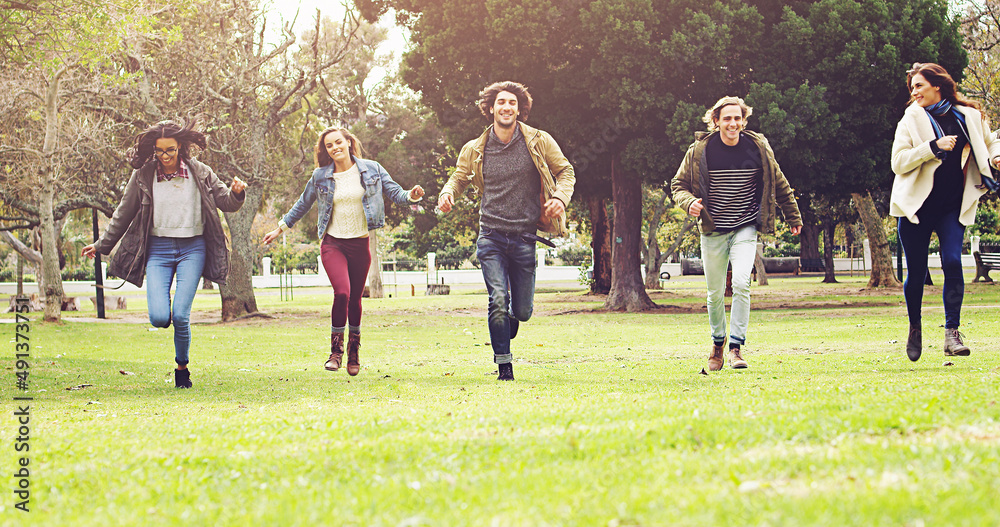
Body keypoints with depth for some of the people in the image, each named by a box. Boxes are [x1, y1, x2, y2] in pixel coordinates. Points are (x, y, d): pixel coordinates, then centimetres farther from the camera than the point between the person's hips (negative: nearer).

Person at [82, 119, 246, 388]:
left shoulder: (200, 172, 1)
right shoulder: (143, 176, 1)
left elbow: (226, 203, 7)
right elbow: (123, 214, 13)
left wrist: (237, 193, -16)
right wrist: (102, 245, 17)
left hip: (192, 248, -1)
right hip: (158, 249, 1)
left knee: (180, 316, -14)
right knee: (159, 318, -15)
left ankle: (182, 367, 11)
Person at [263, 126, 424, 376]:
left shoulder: (371, 169, 2)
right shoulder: (320, 177, 3)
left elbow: (394, 192, 4)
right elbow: (303, 204, 16)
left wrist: (411, 196, -18)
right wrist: (280, 228, 21)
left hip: (360, 243, 1)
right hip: (333, 243, -1)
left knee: (355, 299, 7)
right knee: (342, 292, -20)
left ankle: (354, 353, 25)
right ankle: (336, 350, -5)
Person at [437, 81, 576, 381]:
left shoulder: (539, 143, 2)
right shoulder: (475, 150, 5)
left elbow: (566, 171, 10)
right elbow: (459, 177, 20)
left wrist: (560, 197, -10)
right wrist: (448, 193, -4)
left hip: (524, 239, 0)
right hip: (491, 238, 0)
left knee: (522, 311, 5)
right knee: (498, 300, -17)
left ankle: (509, 323, 42)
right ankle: (504, 366, -6)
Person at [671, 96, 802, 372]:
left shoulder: (758, 148, -4)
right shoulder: (700, 150, -7)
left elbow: (779, 185, 11)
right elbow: (678, 185, 4)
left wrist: (793, 217, 18)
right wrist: (689, 202, -18)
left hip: (746, 228, -1)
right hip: (713, 231, 1)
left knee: (741, 283, -19)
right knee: (715, 293, 8)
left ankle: (737, 346, -11)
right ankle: (717, 343, 31)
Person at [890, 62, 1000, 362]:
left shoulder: (969, 116, 5)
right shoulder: (911, 120, 0)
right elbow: (898, 162, -10)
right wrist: (934, 147, -20)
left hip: (953, 207, 1)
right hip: (917, 204, 0)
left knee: (952, 262, -16)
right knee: (916, 270, 4)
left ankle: (952, 332, -15)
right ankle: (915, 329, 25)